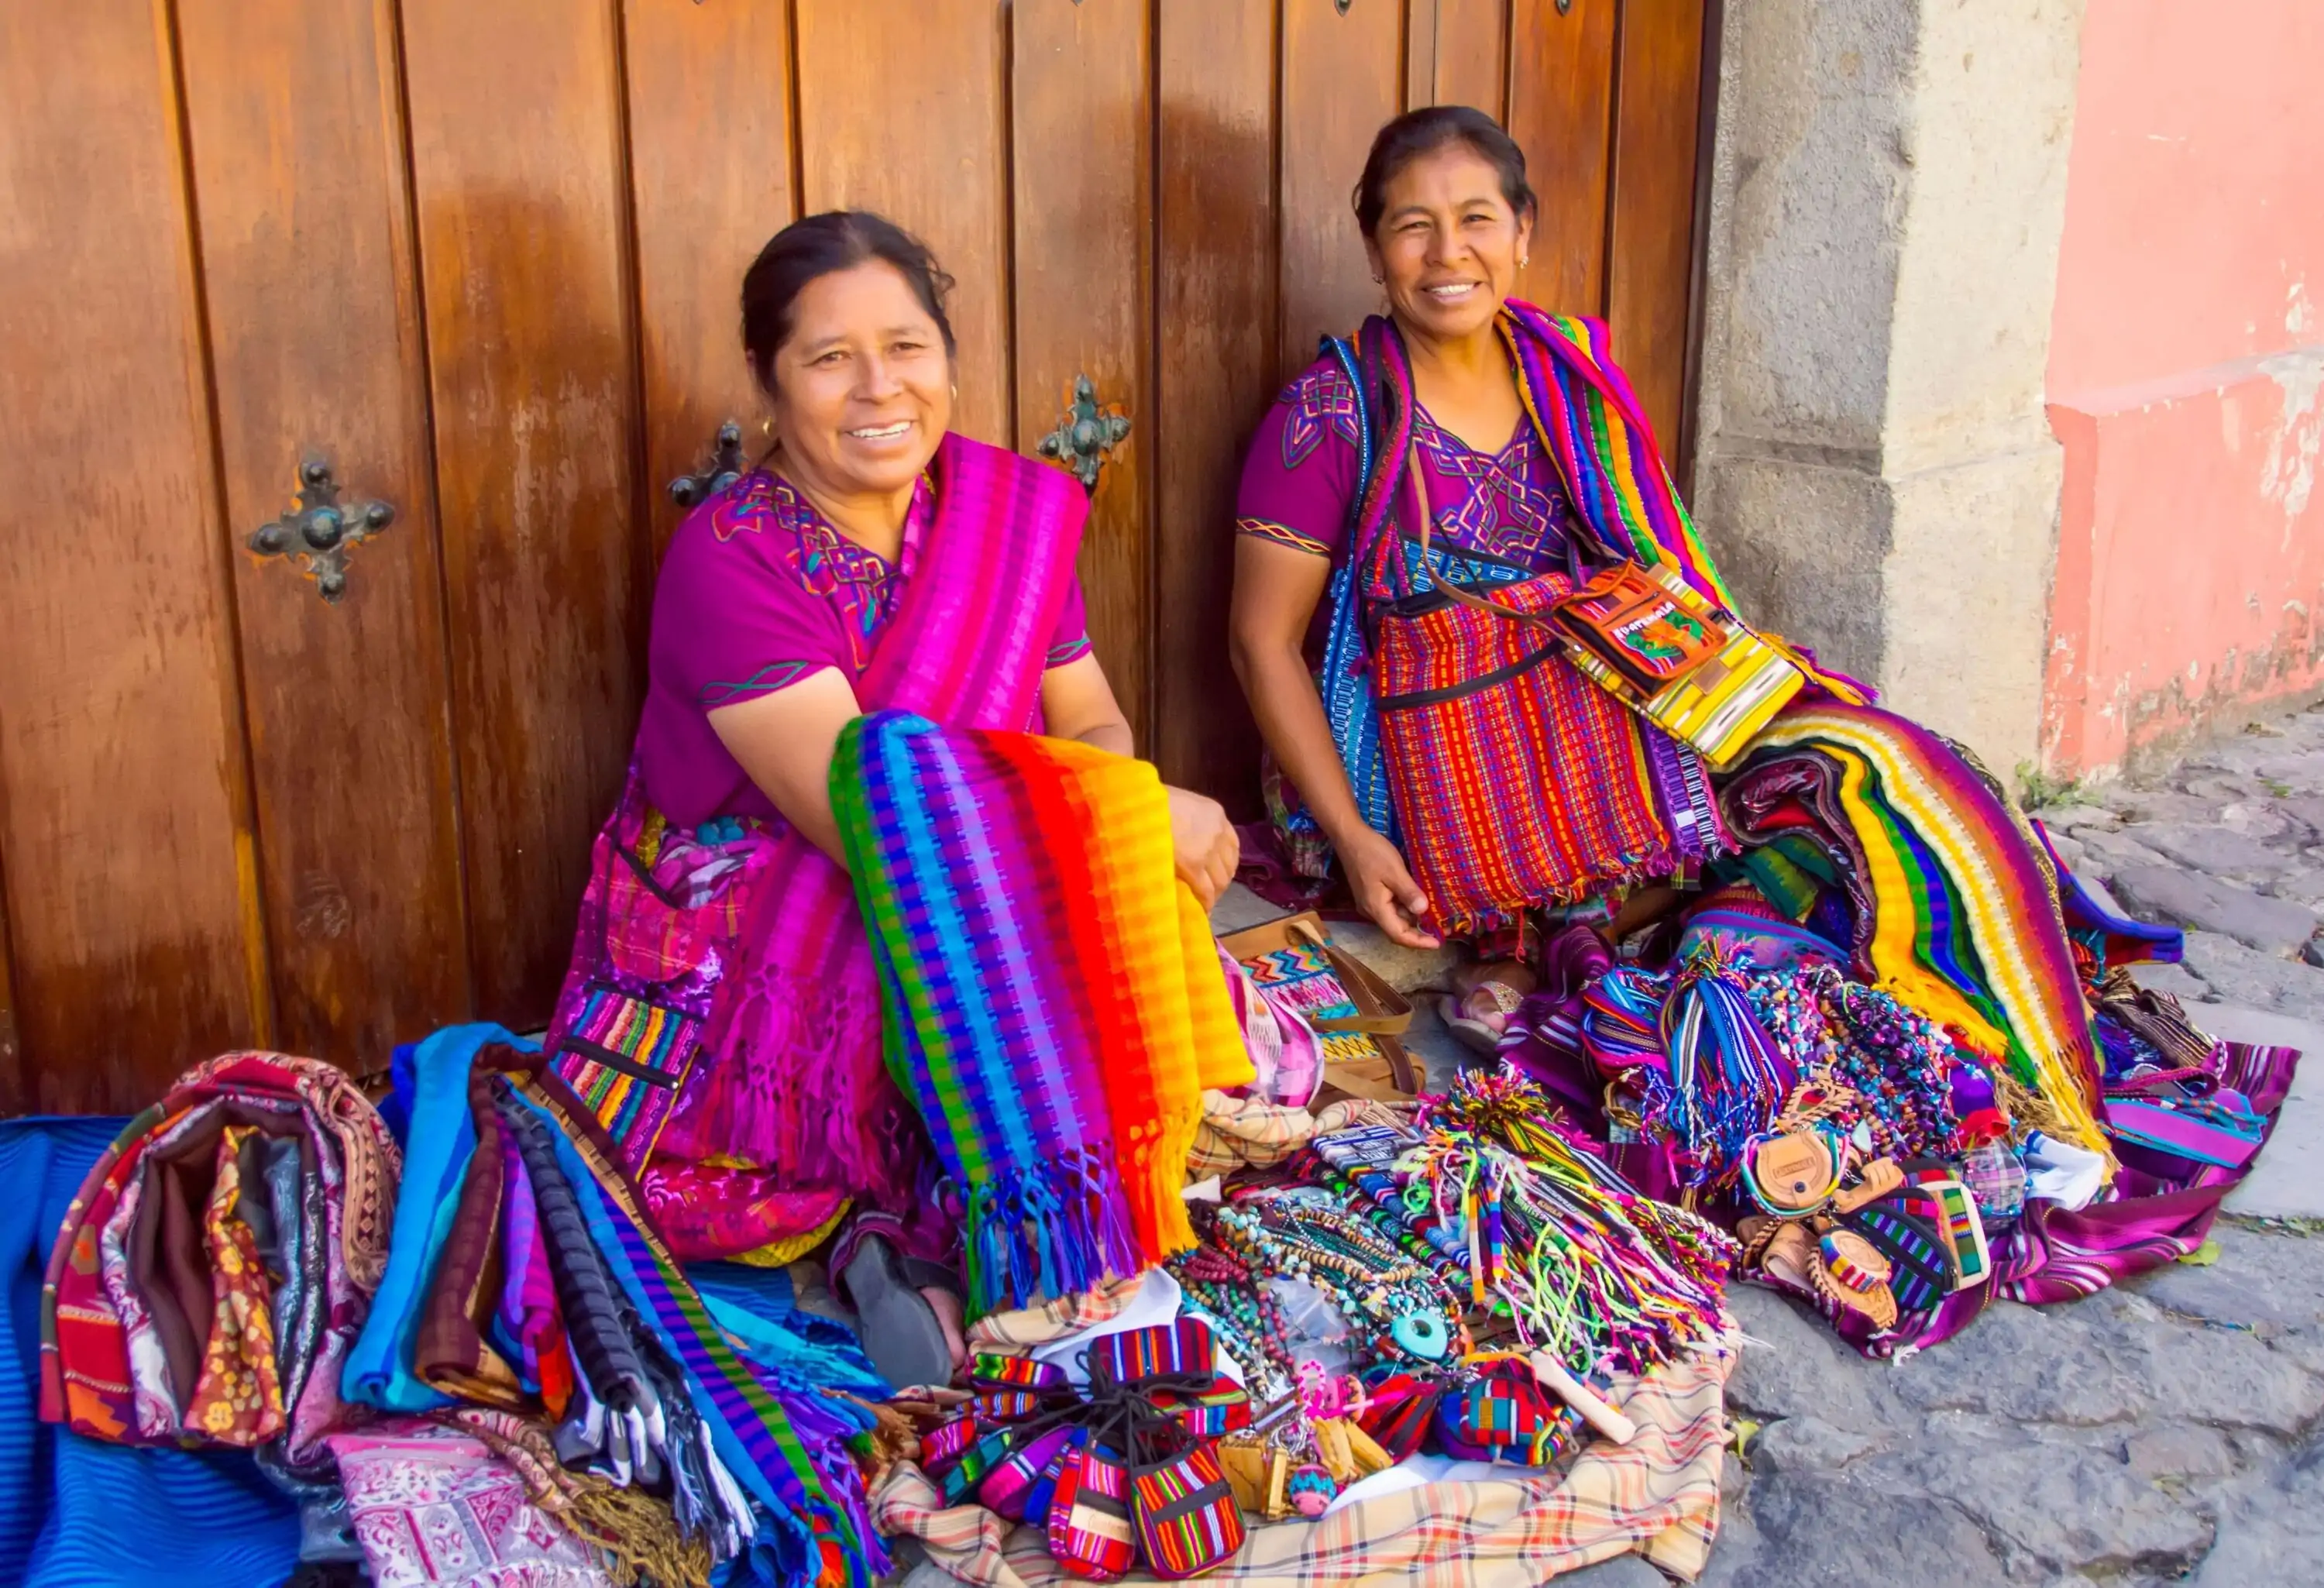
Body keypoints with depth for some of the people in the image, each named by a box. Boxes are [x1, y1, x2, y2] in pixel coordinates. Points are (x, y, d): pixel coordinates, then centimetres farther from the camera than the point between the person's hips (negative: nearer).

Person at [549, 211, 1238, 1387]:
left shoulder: (1016, 514, 3)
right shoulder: (726, 560, -16)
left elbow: (1094, 727, 5)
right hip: (737, 973, -5)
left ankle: (903, 1226, -7)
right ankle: (923, 1219, -3)